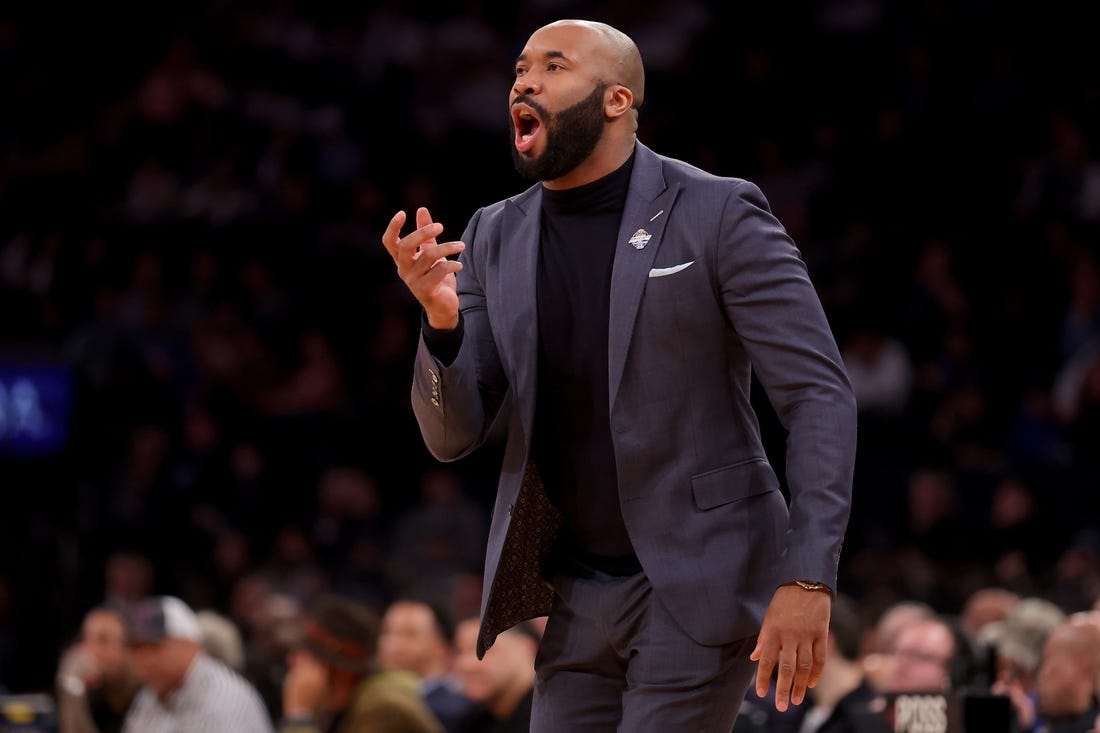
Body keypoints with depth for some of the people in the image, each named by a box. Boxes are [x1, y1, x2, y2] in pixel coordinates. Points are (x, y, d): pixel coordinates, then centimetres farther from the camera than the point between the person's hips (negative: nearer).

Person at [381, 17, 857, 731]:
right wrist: (442, 318, -18)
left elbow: (819, 393, -13)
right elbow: (453, 434, 3)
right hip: (578, 597, 6)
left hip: (698, 586, -6)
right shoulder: (496, 237, 6)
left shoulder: (718, 214, -10)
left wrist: (809, 579, -22)